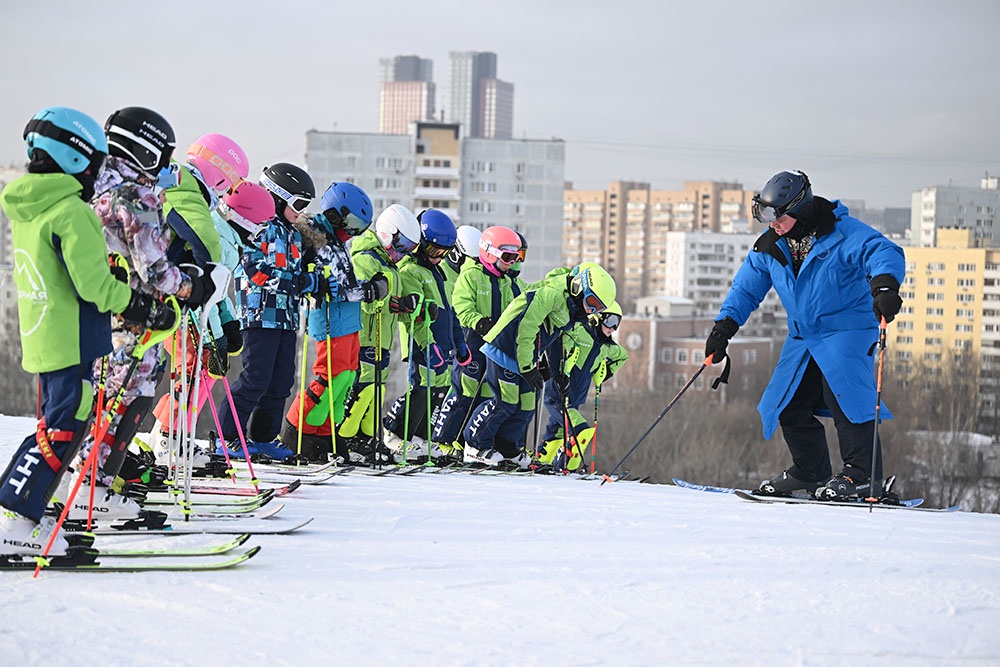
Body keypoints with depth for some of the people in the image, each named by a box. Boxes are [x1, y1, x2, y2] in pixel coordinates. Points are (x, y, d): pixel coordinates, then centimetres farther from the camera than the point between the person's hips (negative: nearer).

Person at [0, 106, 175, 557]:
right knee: (62, 430, -6)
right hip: (72, 340, -10)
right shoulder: (71, 213, -18)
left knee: (57, 426, 18)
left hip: (41, 337, 10)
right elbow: (94, 284, -21)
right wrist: (144, 308, -10)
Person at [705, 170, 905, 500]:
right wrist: (724, 327, 4)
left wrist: (884, 284, -55)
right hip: (802, 336, 8)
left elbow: (883, 252, -33)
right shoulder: (770, 247, 2)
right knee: (789, 404, 7)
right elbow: (747, 286, 12)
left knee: (841, 389, -25)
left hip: (846, 328, -8)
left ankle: (862, 475, -21)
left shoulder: (842, 232, -19)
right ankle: (810, 472, 25)